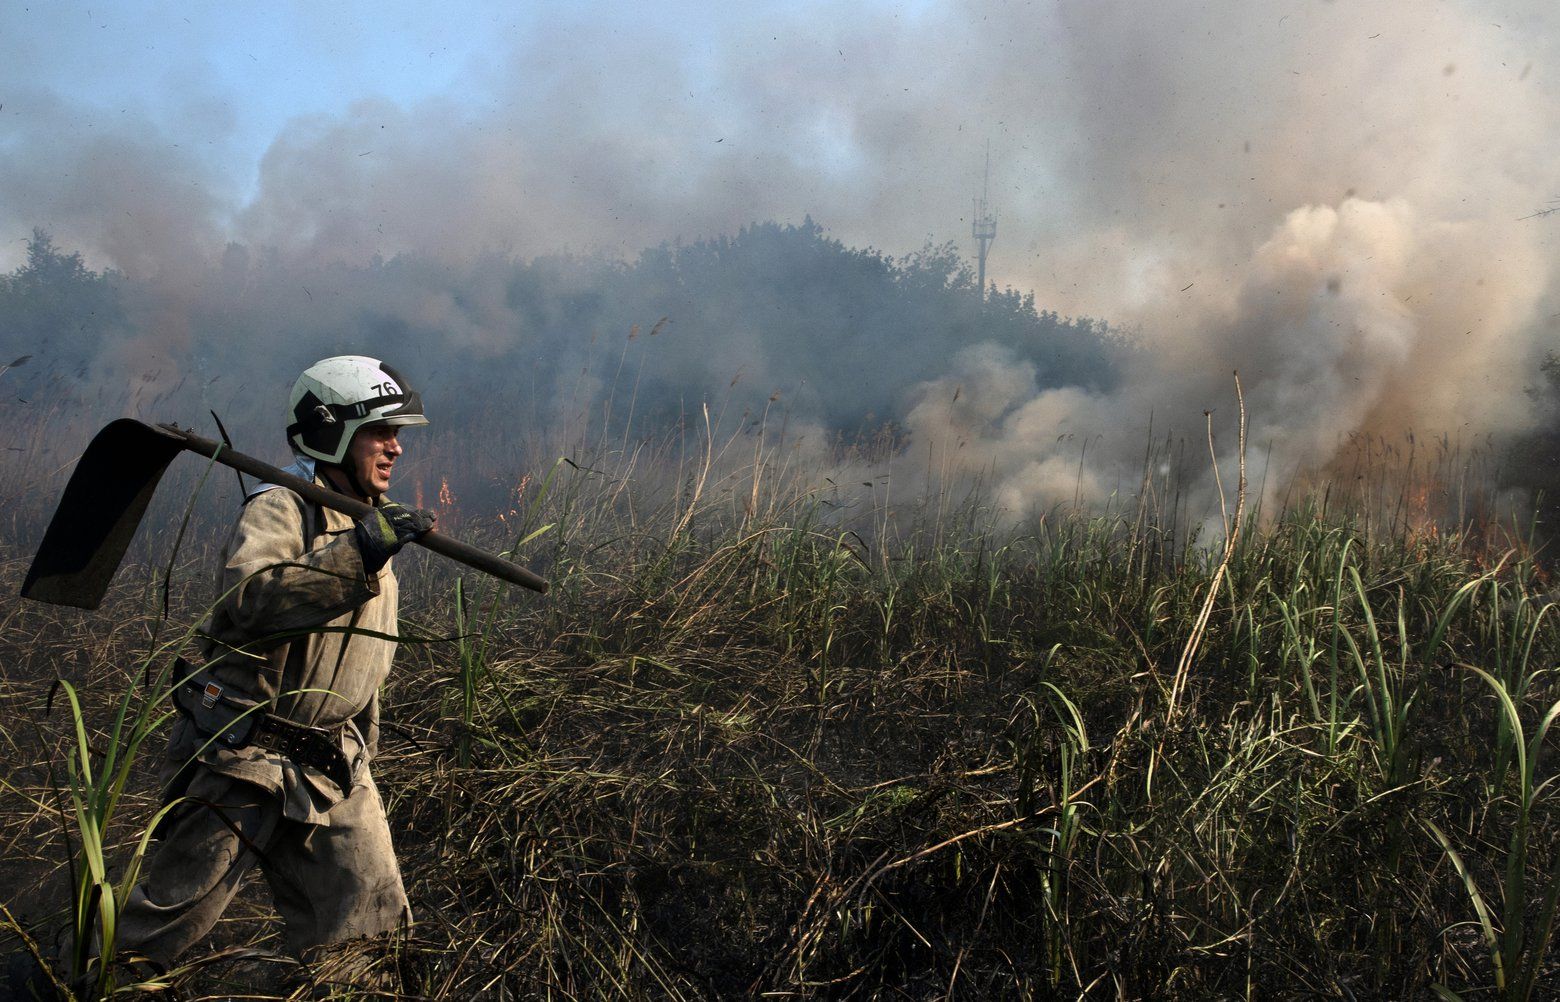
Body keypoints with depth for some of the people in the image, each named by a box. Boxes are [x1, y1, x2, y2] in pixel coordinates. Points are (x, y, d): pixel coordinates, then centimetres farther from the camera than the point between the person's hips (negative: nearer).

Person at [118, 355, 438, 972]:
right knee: (164, 926, 4)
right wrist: (357, 554, -41)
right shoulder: (280, 510, -12)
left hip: (332, 766, 7)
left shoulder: (371, 521, 12)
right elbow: (247, 601, -34)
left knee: (365, 932, 3)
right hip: (239, 759, -6)